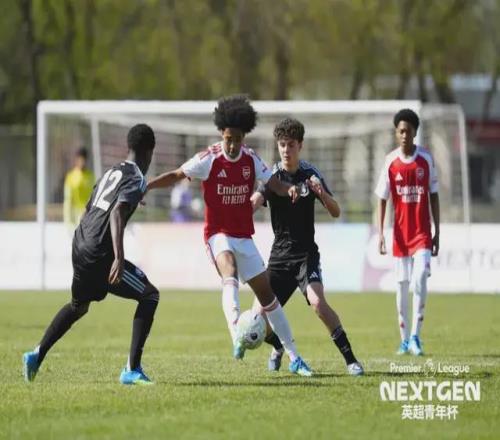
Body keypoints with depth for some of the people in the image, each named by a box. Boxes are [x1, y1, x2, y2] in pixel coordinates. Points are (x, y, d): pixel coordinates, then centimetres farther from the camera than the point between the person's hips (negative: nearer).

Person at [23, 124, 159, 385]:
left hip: (80, 247, 9)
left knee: (78, 305, 31)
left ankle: (36, 356, 28)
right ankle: (132, 370, -7)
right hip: (99, 254, -9)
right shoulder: (136, 180, -8)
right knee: (149, 295, 0)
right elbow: (116, 213, -24)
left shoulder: (112, 172, 18)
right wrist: (119, 258, -33)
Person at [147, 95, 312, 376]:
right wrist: (144, 186, -14)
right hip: (219, 234, -5)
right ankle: (237, 337, -53)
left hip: (244, 237, 5)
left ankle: (294, 358, 17)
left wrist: (289, 189, -20)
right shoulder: (209, 160, -10)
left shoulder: (251, 159, 2)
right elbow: (176, 176, -3)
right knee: (230, 275, -35)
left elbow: (273, 183, 2)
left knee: (267, 293, 9)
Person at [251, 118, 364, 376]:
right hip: (279, 255, 2)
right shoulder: (271, 175, -2)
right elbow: (252, 204, -19)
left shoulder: (311, 174, 0)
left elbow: (336, 212, -1)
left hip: (306, 254, -2)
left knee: (317, 302, -27)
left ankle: (350, 359, -20)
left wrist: (322, 193, -22)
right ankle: (279, 347, 29)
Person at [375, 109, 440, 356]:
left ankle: (415, 335, -7)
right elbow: (382, 199, 3)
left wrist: (437, 232, 4)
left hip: (423, 233, -1)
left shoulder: (426, 159, -1)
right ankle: (404, 339, 14)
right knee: (402, 285, 6)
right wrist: (380, 234, -4)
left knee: (420, 282, -15)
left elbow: (434, 196, 5)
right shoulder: (390, 162, -2)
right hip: (401, 234, 1)